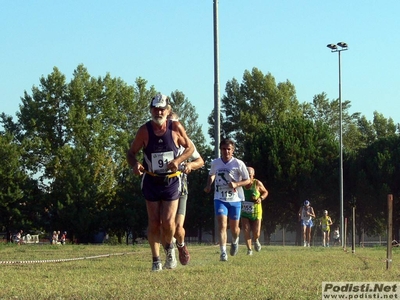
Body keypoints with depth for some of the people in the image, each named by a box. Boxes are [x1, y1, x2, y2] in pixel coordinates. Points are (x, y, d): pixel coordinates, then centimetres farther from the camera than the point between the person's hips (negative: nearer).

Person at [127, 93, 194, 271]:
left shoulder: (176, 128, -7)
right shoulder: (144, 130, -8)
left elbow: (190, 148, 4)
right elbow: (131, 152, 0)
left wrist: (178, 160, -15)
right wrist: (135, 165, -22)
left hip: (171, 181, -1)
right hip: (151, 181, 1)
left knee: (168, 222, -8)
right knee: (154, 223, 1)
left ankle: (169, 247, 23)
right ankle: (156, 260, 13)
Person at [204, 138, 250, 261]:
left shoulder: (238, 164, -8)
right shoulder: (215, 163, 2)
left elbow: (247, 180, -2)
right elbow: (211, 175, 23)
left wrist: (236, 184, -20)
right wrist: (208, 185, 5)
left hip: (235, 199, -1)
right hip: (220, 199, 1)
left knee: (234, 228, 9)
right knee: (222, 225, -17)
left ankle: (235, 241, 44)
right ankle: (223, 253, -19)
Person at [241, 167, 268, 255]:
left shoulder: (257, 183, -10)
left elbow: (265, 192, 5)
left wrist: (261, 198, -14)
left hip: (255, 212, -1)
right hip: (244, 212, 1)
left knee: (256, 233, -2)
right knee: (246, 231, -13)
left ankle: (256, 240, 34)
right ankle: (249, 249, 1)